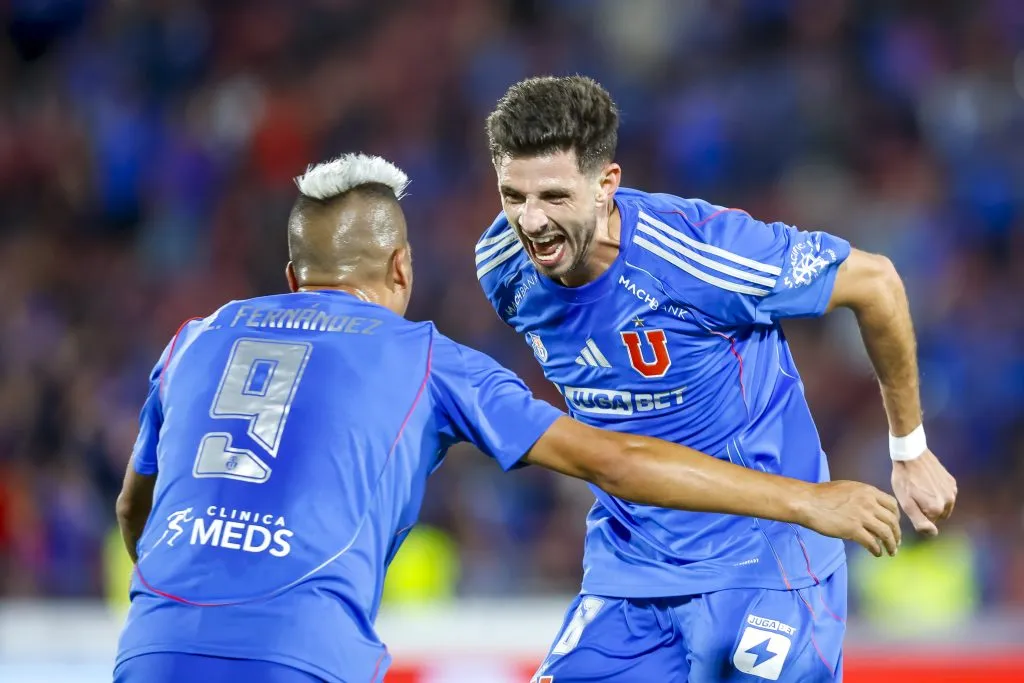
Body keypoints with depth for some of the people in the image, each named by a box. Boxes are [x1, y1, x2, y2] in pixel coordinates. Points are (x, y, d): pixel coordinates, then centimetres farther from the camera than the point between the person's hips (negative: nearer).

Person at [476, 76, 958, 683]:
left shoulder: (697, 248, -24)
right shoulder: (504, 268, -7)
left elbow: (874, 282, -10)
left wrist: (909, 450, 0)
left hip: (761, 560, -5)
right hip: (626, 572, 5)